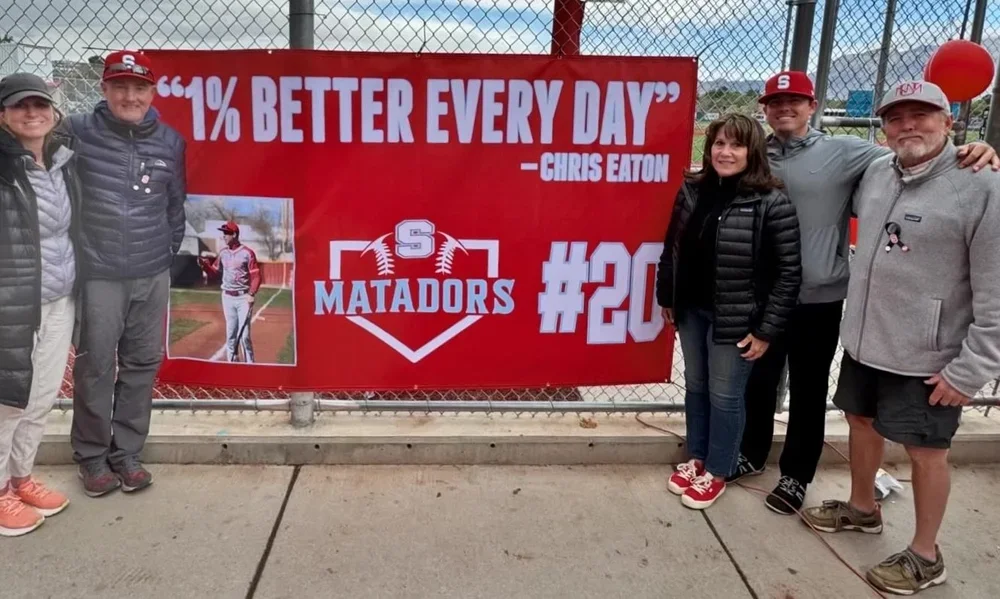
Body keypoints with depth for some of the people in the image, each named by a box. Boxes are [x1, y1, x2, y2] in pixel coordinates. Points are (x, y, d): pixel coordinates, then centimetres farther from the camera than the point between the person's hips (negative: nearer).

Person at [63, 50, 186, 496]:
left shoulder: (170, 142, 5)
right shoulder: (77, 132, -5)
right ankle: (92, 456, 25)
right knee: (95, 367, 6)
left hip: (153, 276, 3)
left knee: (143, 364, 10)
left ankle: (127, 452, 26)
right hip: (97, 274, -3)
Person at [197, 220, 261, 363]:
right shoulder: (223, 253, 8)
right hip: (227, 297, 5)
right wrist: (204, 264, -7)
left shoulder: (247, 253, -8)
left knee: (244, 334, -6)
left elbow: (256, 276, -10)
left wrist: (251, 294, -21)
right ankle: (232, 362, 17)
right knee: (230, 333, 9)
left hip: (243, 298, -5)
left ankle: (249, 364, 4)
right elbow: (214, 272, 13)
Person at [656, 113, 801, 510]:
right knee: (695, 387, 18)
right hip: (691, 310, 5)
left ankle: (717, 472, 28)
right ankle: (696, 459, 37)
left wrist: (766, 330, -13)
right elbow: (672, 247, 10)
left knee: (725, 396, 8)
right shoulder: (692, 191, 1)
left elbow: (789, 272, -13)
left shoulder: (771, 203, -15)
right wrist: (666, 297, 12)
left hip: (735, 321, -5)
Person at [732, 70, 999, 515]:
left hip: (818, 298, -2)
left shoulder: (842, 152, -5)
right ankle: (751, 454, 39)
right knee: (758, 381, 18)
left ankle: (795, 476, 30)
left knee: (809, 391, 12)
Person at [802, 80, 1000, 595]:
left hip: (927, 359, -7)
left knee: (925, 451, 8)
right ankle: (862, 509, 45)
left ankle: (925, 556, 27)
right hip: (863, 341, 7)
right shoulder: (875, 175, 2)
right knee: (861, 422, 21)